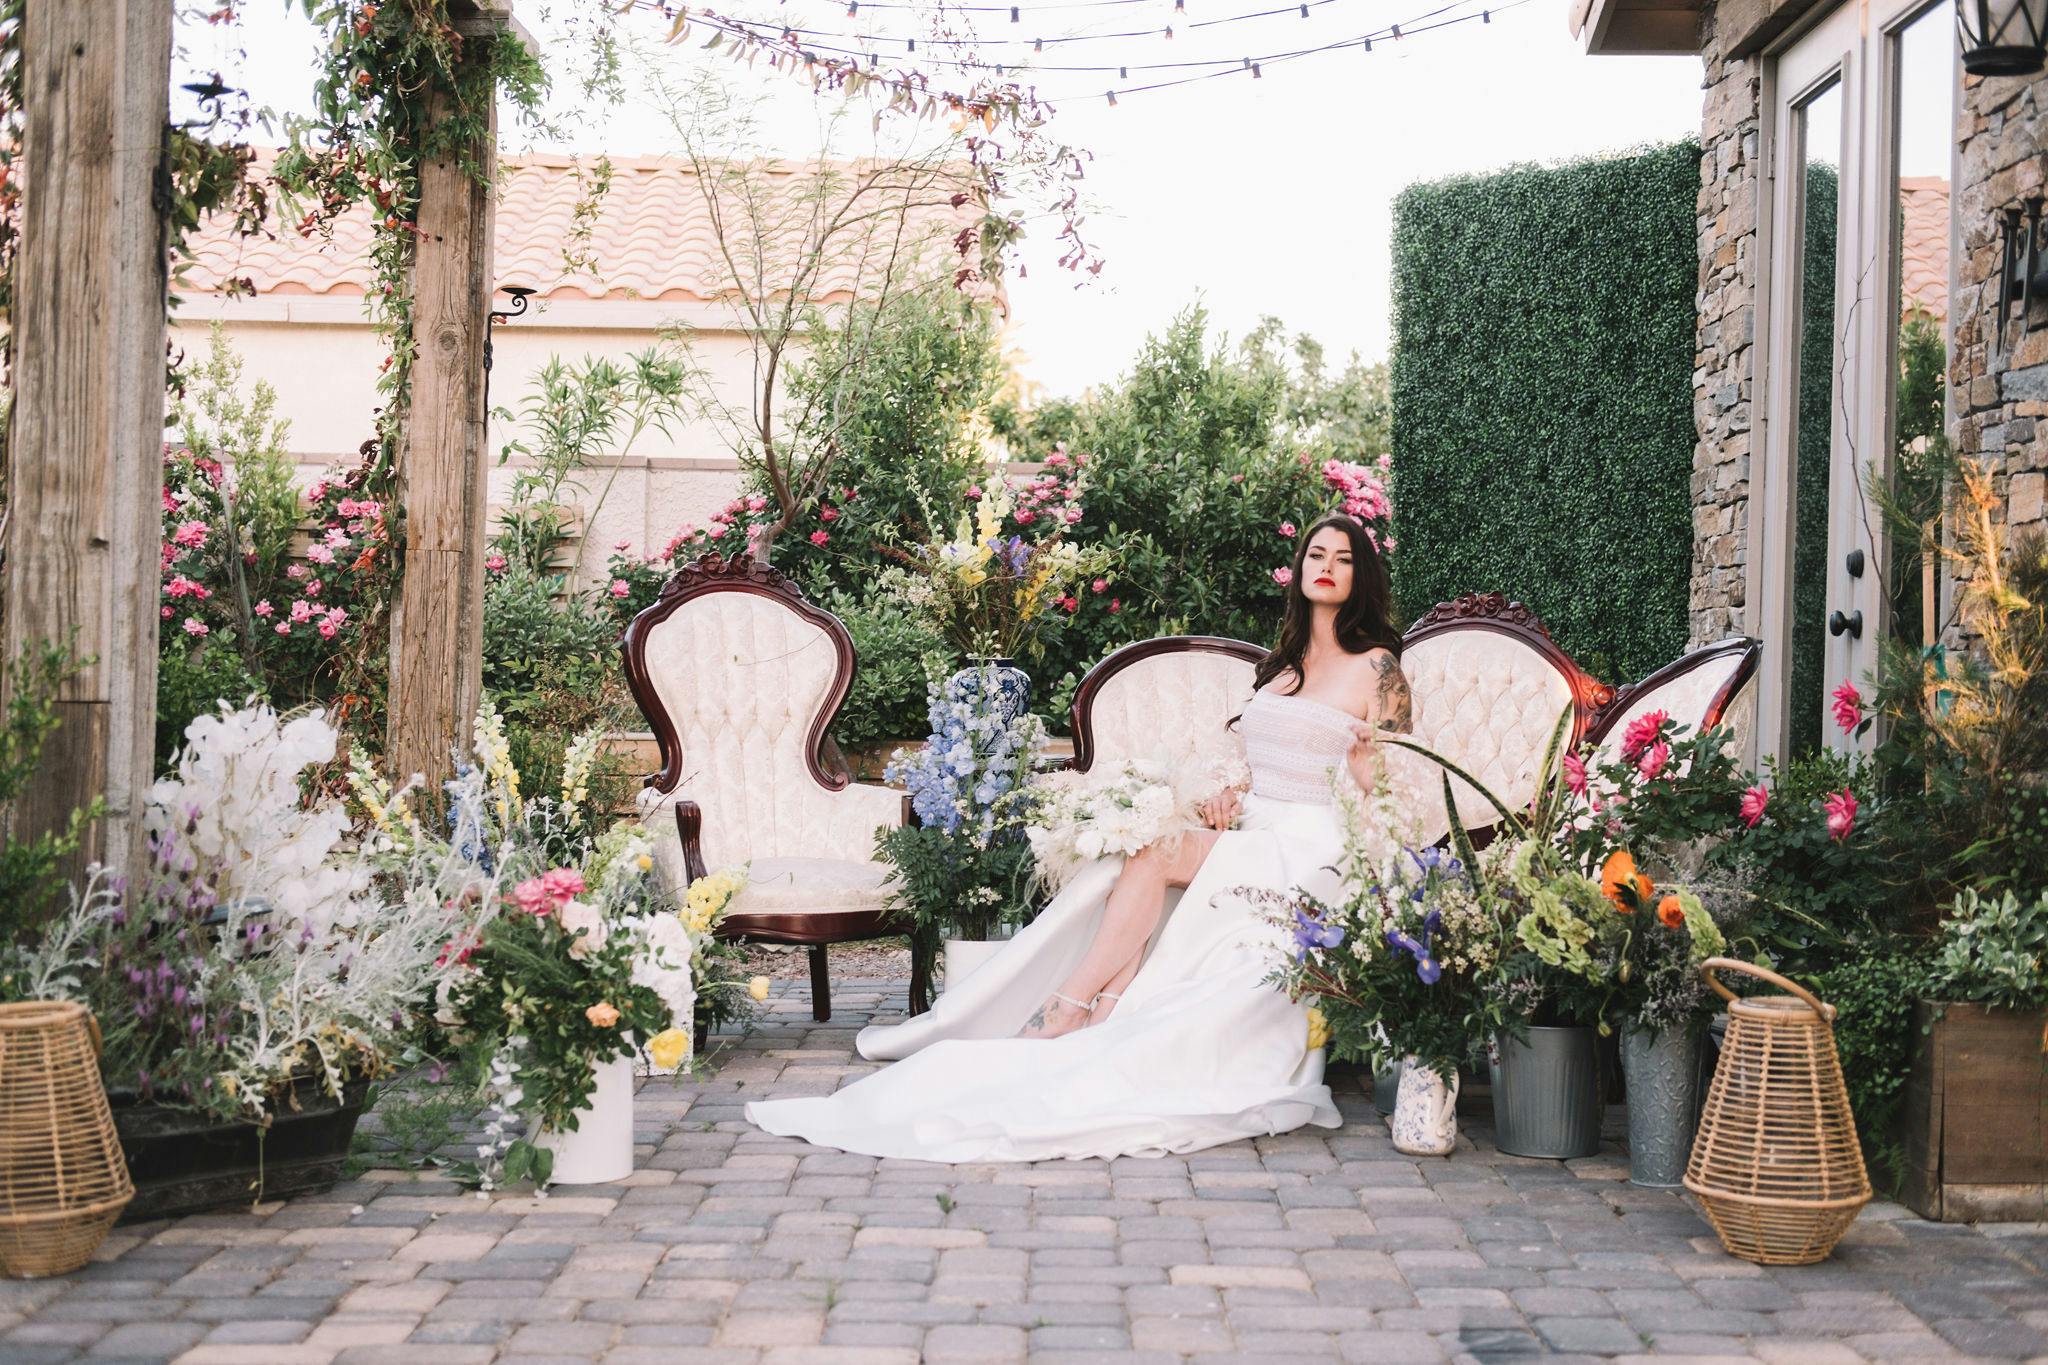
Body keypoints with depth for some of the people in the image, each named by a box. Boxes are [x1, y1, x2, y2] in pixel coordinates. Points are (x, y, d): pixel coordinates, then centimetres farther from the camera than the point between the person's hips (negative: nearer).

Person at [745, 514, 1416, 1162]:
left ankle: (1059, 1017, -25)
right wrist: (1227, 796, 2)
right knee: (1141, 860, -24)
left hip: (1308, 848, -6)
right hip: (1250, 833, 6)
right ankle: (1102, 1024, -33)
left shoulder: (1377, 667, -1)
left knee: (1153, 856, -27)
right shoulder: (1283, 661, 21)